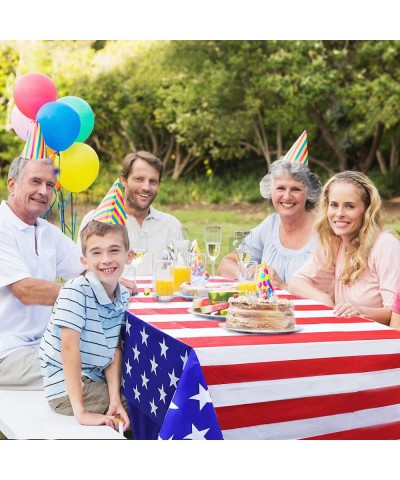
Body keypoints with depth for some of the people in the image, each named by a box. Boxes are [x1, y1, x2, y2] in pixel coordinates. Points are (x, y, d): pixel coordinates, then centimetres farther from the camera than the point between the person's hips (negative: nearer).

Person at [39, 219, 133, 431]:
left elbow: (114, 349, -1)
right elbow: (69, 349, -26)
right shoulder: (76, 292, -22)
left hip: (96, 380, 7)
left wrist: (115, 398, -14)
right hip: (66, 387, -7)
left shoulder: (123, 296, 0)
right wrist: (81, 412, -29)